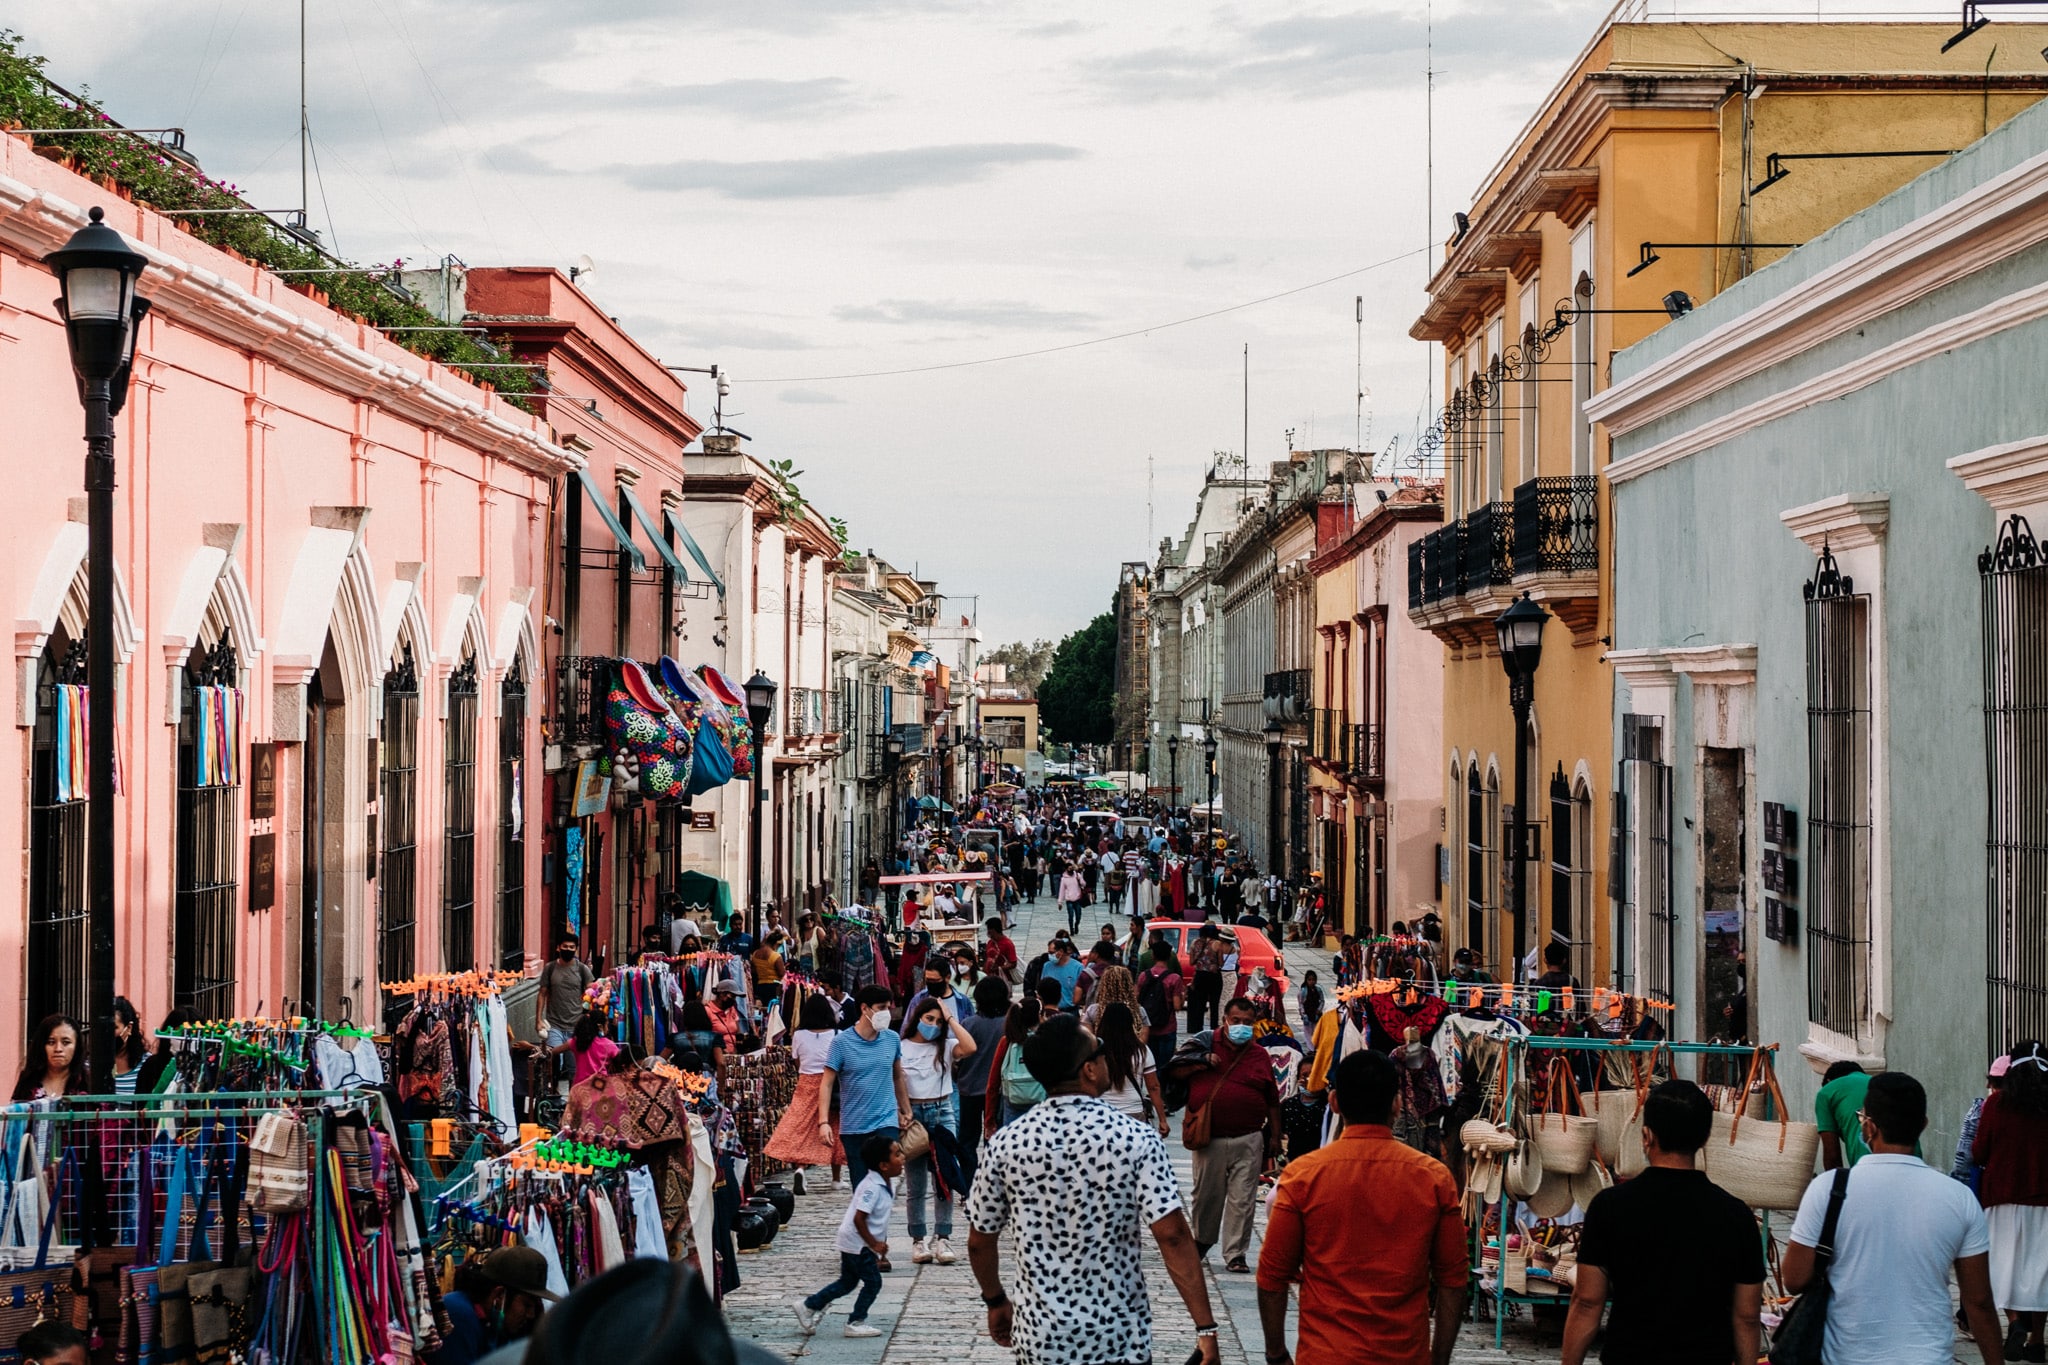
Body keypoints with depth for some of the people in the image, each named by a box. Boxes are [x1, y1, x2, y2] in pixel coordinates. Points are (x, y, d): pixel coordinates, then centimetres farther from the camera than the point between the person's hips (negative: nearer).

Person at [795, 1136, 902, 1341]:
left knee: (848, 1282, 18)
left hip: (852, 1242, 10)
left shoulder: (882, 1185, 8)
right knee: (873, 1281, -3)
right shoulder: (872, 1187, -23)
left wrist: (881, 1243, 20)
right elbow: (859, 1219, -28)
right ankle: (856, 1323, 5)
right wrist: (874, 1244, -22)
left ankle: (809, 1306, 23)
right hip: (857, 1243, -10)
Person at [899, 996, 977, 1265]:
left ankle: (942, 1238, -1)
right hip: (913, 1113, -1)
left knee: (944, 1180, -3)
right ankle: (918, 1240, 8)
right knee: (917, 1185, 4)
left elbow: (970, 1048, -15)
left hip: (943, 1113, 1)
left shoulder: (945, 1046, 5)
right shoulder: (902, 1048, 0)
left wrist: (950, 1018, -9)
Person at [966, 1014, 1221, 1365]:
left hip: (1039, 1336, 2)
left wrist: (996, 1301, 20)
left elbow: (979, 1241, 3)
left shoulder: (1005, 1144, -7)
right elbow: (1172, 1236, -19)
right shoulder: (1137, 1141, -14)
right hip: (1119, 1337, -2)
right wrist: (1205, 1328, -16)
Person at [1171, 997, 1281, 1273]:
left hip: (1248, 1141, 1)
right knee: (1206, 1195, 11)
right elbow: (1175, 1070, 4)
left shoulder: (1259, 1055, 9)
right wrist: (1202, 1062, -11)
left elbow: (1272, 1099, 13)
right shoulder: (1205, 1043, 4)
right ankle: (1202, 1240, 33)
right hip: (1210, 1138, -1)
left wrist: (1275, 1135, 10)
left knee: (1242, 1200, 0)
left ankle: (1235, 1254, 6)